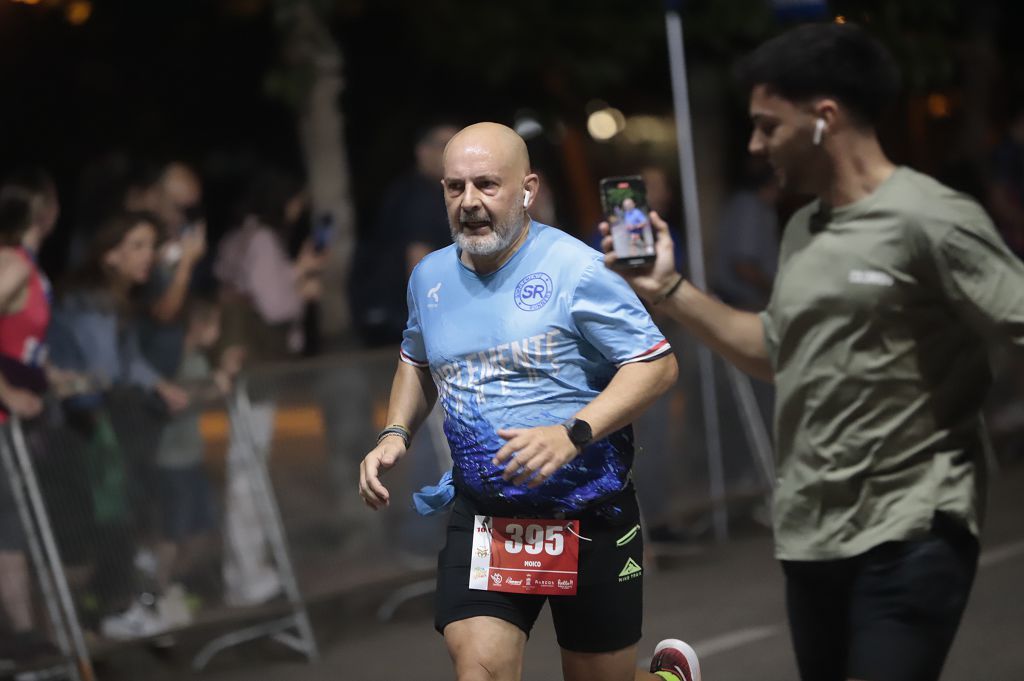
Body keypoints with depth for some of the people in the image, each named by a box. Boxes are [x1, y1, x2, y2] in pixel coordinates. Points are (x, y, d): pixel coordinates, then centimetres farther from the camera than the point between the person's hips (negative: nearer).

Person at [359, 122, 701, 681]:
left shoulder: (573, 268, -14)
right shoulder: (430, 277, 5)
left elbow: (657, 364, -14)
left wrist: (571, 435, -26)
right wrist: (395, 435, 8)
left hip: (588, 513, -4)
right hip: (481, 515, 4)